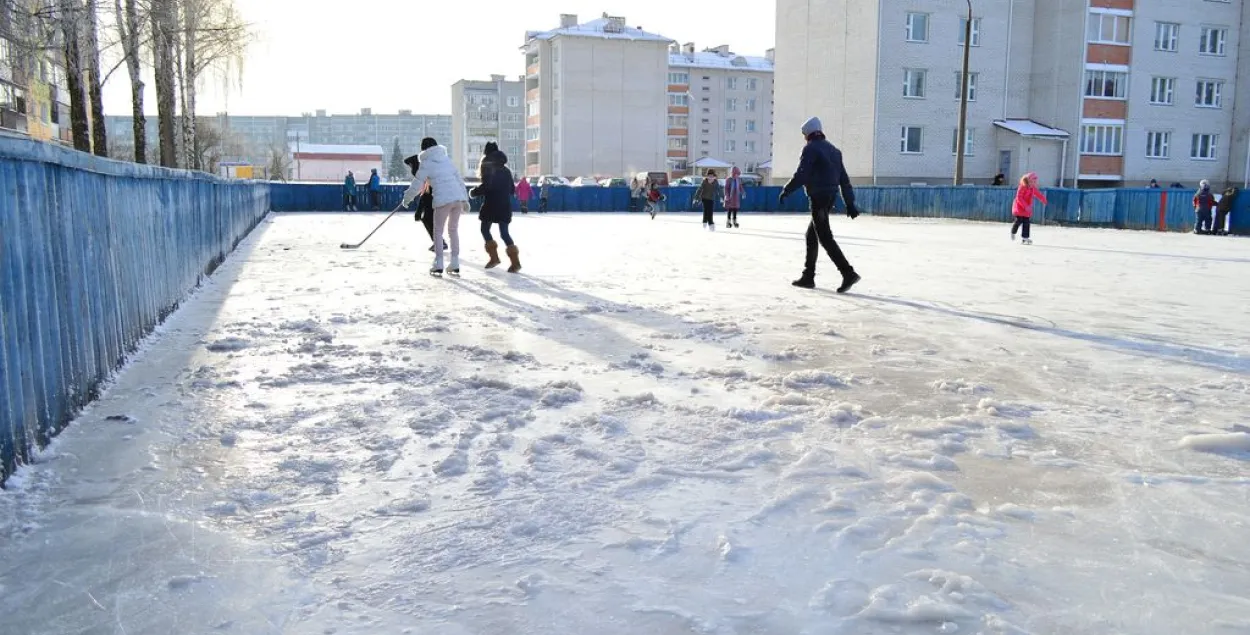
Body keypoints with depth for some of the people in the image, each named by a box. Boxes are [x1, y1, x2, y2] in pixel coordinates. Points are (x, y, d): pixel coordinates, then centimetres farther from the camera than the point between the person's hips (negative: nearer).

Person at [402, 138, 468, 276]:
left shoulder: (426, 163, 4)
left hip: (443, 200, -5)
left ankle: (438, 266, 6)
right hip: (458, 197, 5)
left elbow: (417, 185, 5)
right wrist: (465, 199, 20)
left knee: (438, 231, 9)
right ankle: (455, 265, 16)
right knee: (454, 230, 16)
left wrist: (407, 198, 20)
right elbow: (460, 179, 17)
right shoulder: (447, 159, 18)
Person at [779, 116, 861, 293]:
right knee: (811, 235, 16)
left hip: (818, 198, -9)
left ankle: (848, 273, -17)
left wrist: (786, 191, -6)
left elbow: (801, 175, -17)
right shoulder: (833, 150, 17)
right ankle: (808, 277, 19)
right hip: (830, 197, 9)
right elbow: (844, 179, 15)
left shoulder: (811, 148, -7)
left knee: (825, 237, -9)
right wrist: (850, 203, 15)